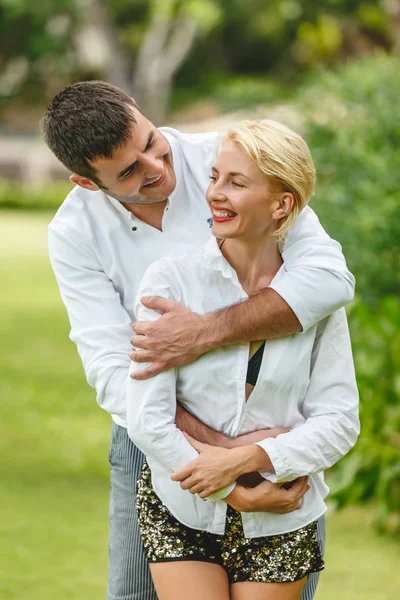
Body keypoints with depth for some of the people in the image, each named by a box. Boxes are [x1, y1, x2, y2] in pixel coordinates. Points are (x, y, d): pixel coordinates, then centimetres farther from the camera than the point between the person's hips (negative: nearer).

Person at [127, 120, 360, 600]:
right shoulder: (169, 280, -8)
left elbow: (339, 421, -5)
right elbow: (148, 419, -12)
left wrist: (247, 459, -19)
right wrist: (240, 496, -13)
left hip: (280, 529, 1)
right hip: (179, 513, -1)